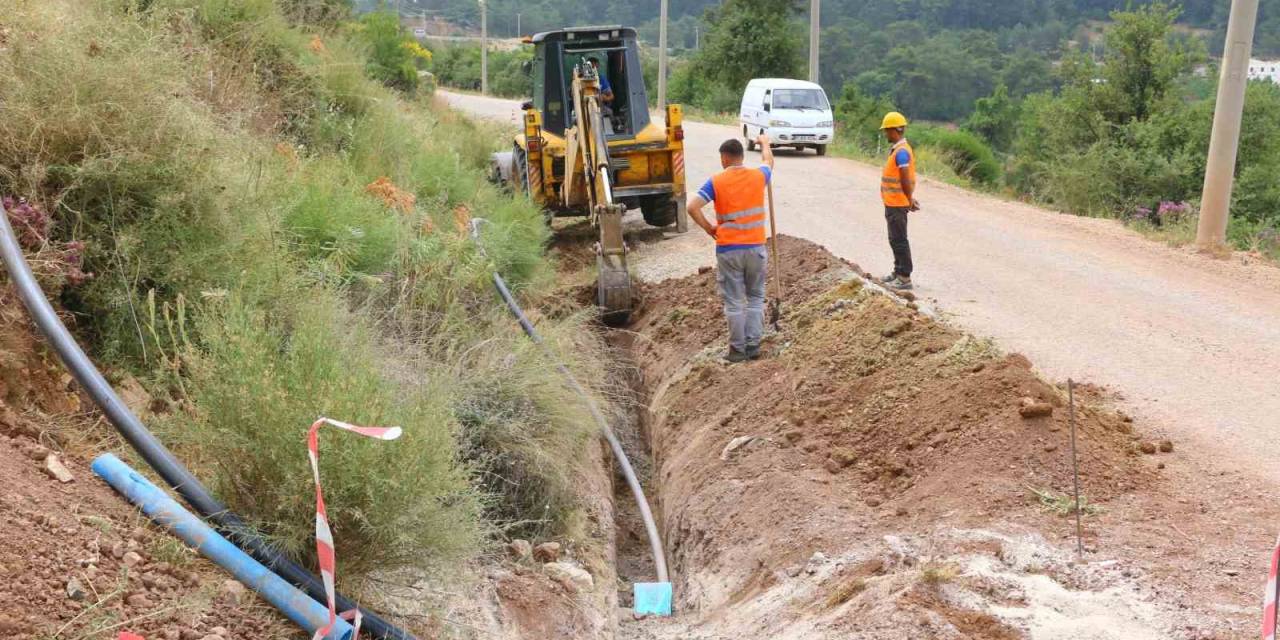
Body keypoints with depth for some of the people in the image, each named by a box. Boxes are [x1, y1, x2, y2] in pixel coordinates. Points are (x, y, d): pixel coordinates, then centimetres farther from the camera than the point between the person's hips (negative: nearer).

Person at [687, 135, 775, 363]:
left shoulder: (716, 182, -8)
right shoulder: (758, 176, 1)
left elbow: (692, 207, -16)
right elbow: (769, 161, 24)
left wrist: (709, 228, -2)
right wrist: (765, 143, 44)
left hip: (728, 249, -2)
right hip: (756, 247, 2)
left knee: (734, 301, 6)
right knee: (755, 297, 16)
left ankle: (738, 349, 12)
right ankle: (753, 346, 16)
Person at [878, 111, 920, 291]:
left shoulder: (901, 151, -20)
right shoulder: (897, 149, 12)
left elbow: (906, 180, -21)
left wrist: (910, 200, -12)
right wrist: (910, 199, 18)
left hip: (897, 205, -10)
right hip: (892, 203, 10)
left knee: (899, 240, -5)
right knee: (895, 240, 18)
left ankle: (905, 278, 0)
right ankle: (898, 272, 28)